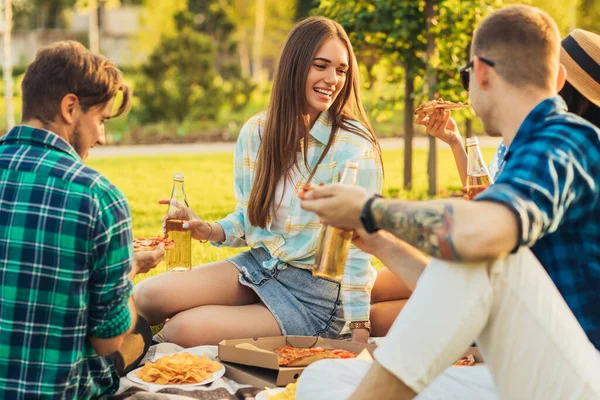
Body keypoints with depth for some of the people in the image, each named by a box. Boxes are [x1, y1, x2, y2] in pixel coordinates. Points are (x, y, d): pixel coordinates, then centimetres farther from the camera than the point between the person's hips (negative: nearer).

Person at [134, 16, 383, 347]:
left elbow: (357, 245, -14)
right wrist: (213, 232, -10)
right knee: (147, 296, -17)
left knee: (182, 330, -19)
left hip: (316, 290, -5)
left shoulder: (355, 148, -14)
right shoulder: (256, 132, 2)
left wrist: (359, 332, -16)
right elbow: (249, 219, 12)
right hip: (258, 266, 5)